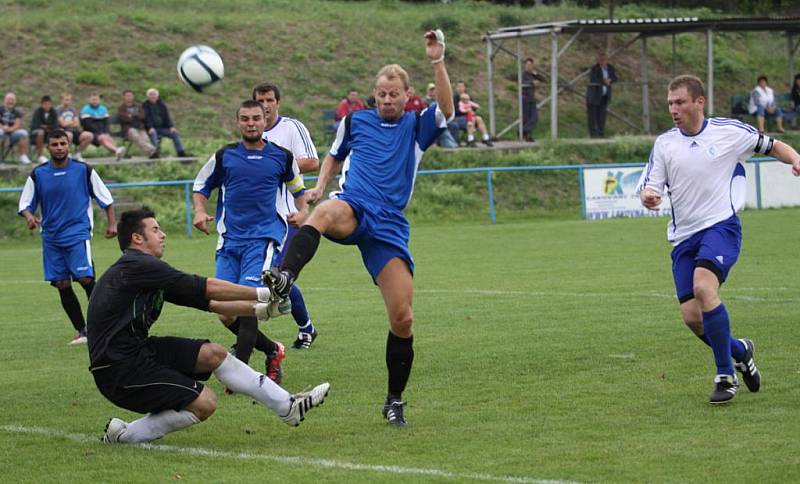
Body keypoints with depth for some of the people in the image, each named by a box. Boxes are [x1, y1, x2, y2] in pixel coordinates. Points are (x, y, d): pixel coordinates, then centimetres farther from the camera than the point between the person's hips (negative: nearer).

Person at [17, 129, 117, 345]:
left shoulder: (84, 170, -1)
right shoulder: (37, 174, 3)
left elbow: (105, 197, 7)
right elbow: (25, 203, 7)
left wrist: (112, 223, 3)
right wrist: (29, 216, -14)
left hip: (78, 233, -3)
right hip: (51, 236, 3)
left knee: (86, 278, -16)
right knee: (62, 285, 2)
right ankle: (82, 331, 13)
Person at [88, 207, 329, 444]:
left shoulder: (146, 272, 15)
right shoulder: (138, 266, -16)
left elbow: (203, 300, 13)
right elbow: (203, 288, -16)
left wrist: (259, 309, 7)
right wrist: (262, 294, -10)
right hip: (118, 369, -10)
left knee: (213, 353, 5)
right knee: (204, 404, -12)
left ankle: (288, 407, 9)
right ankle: (126, 434, -4)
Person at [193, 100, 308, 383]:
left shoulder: (282, 156, 6)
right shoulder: (224, 156, 8)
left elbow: (298, 188, 22)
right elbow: (201, 185, 20)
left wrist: (303, 211, 3)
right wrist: (200, 211, 2)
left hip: (263, 239, -3)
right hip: (229, 240, 3)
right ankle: (272, 351, 18)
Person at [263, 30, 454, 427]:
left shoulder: (417, 127, 13)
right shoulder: (355, 121, 17)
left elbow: (446, 109, -7)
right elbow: (335, 156, 33)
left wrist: (437, 63, -17)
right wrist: (320, 186, 15)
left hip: (389, 226, 1)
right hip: (353, 210, -1)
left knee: (402, 318, -6)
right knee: (324, 213, -42)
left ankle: (394, 401, 11)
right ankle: (283, 279, -67)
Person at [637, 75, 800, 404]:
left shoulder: (729, 131, 0)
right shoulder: (664, 143, 7)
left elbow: (773, 146, 13)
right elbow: (649, 187, 3)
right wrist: (647, 196, -22)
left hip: (721, 225, -4)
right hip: (683, 237, 4)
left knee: (703, 287, -29)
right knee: (691, 317, -5)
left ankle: (725, 375, -17)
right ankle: (739, 351, 26)